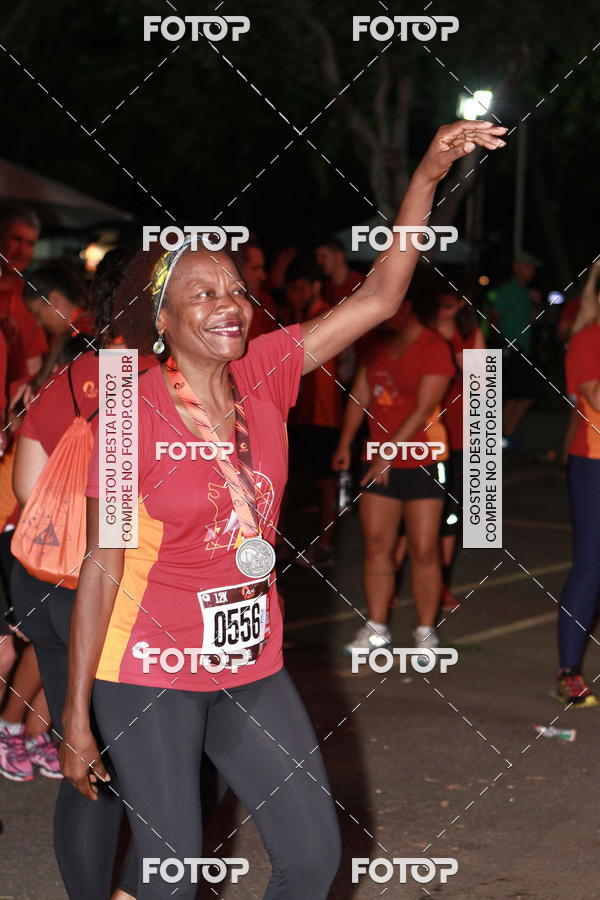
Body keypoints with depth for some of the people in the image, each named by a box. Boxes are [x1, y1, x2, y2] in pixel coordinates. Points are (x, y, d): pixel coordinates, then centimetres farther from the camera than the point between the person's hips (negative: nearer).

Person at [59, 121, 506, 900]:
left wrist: (428, 177, -17)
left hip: (250, 666, 5)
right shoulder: (132, 417, -15)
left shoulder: (264, 374, -2)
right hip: (150, 676, -5)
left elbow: (378, 298, -6)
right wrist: (77, 718, -11)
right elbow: (101, 570, -12)